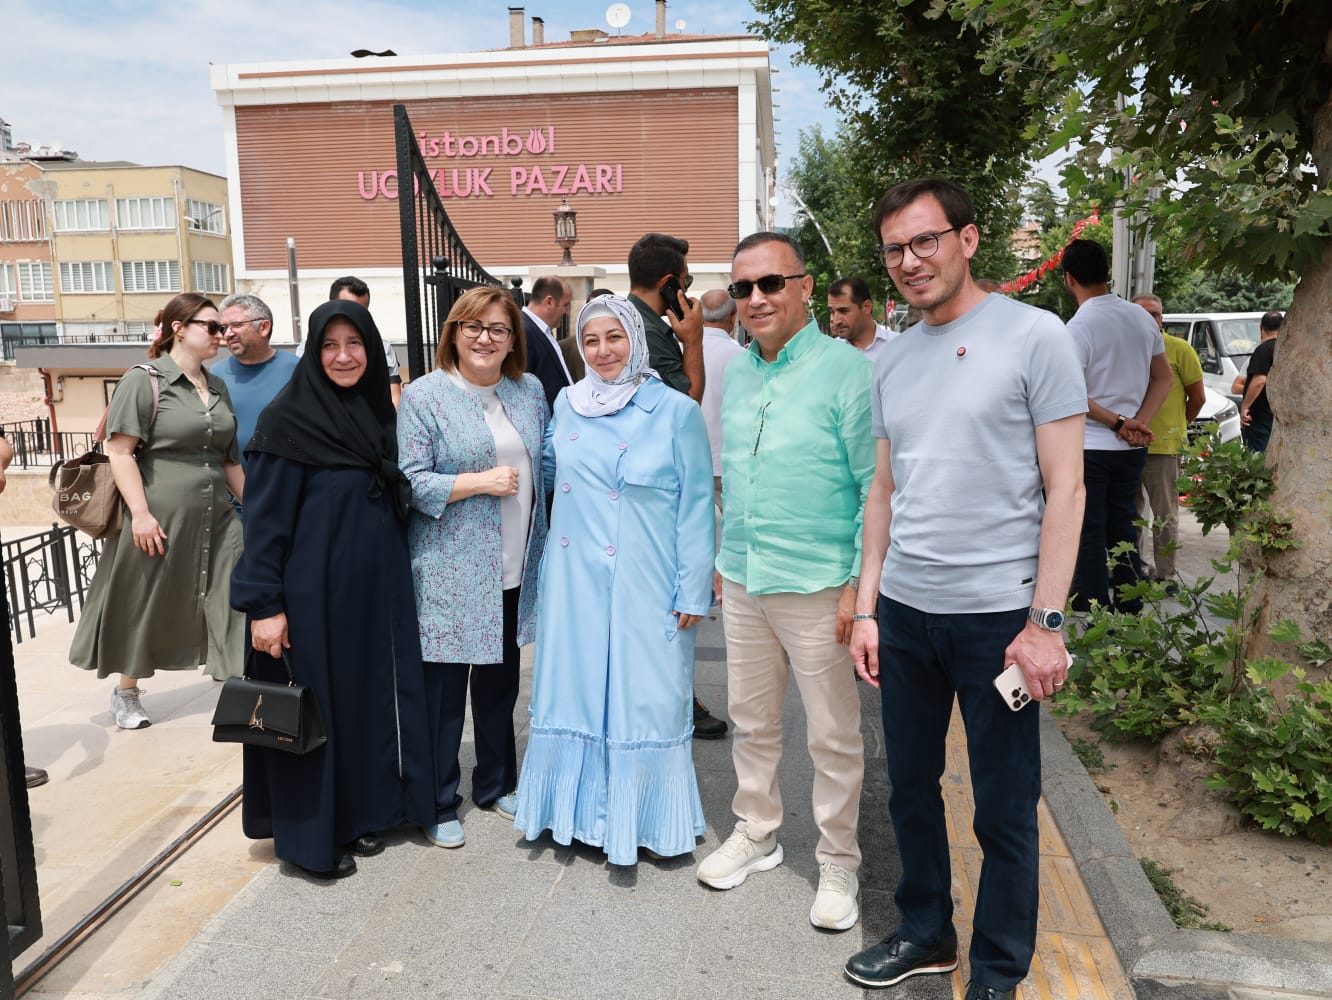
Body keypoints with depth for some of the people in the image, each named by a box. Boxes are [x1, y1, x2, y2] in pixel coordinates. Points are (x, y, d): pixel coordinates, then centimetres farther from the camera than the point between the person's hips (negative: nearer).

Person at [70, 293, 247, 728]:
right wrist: (140, 513, -19)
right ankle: (126, 693, 30)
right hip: (159, 518, -5)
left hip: (215, 518, 6)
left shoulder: (218, 387, 13)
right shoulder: (144, 380, -7)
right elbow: (120, 451, -13)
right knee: (144, 606, 9)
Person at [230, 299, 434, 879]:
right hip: (313, 592, -6)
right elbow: (264, 518, -13)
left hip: (376, 589, 6)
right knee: (313, 706, 5)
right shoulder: (288, 418, -12)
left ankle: (360, 813, 31)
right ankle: (309, 836, 22)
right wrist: (264, 605, -17)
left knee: (370, 697, 14)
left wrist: (396, 581, 14)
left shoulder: (379, 412, 7)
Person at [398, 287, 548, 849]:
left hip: (514, 570, 5)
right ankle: (438, 806, 21)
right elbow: (411, 482, -12)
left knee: (501, 681, 18)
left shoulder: (530, 391, 7)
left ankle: (496, 785, 35)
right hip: (451, 574, -5)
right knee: (443, 690, 4)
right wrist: (482, 481, -19)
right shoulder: (424, 396, -8)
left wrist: (541, 546, 6)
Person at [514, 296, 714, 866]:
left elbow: (695, 506, -5)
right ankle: (583, 811, 28)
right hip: (574, 579, 4)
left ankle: (643, 819, 21)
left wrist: (693, 589, -8)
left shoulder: (676, 411, -6)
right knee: (576, 688, 11)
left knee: (644, 695, 4)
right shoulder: (567, 404, 7)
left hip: (644, 585, -4)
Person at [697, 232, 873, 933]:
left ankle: (838, 864, 26)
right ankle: (755, 834, 38)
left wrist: (860, 584, -15)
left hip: (817, 586, -6)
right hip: (742, 583, 6)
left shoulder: (847, 371, -12)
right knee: (751, 721, 18)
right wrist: (722, 560, 15)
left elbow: (876, 490, -12)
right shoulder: (735, 373, 9)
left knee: (833, 736, 7)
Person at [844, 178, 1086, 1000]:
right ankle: (927, 933, 37)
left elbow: (1065, 488, -8)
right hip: (904, 610, 5)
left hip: (997, 612, -5)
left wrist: (1045, 622, -13)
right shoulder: (894, 360, 10)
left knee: (1005, 811, 8)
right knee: (911, 788, 16)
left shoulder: (1035, 336, -6)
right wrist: (868, 608, 10)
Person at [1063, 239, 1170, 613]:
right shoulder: (1142, 318, 6)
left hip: (1089, 447, -6)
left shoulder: (1078, 328, -15)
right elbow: (1164, 377, 9)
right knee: (1124, 530, 15)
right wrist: (1140, 422, -3)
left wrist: (1118, 423, -11)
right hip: (1132, 448, 6)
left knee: (1089, 537, 2)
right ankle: (1130, 616, 21)